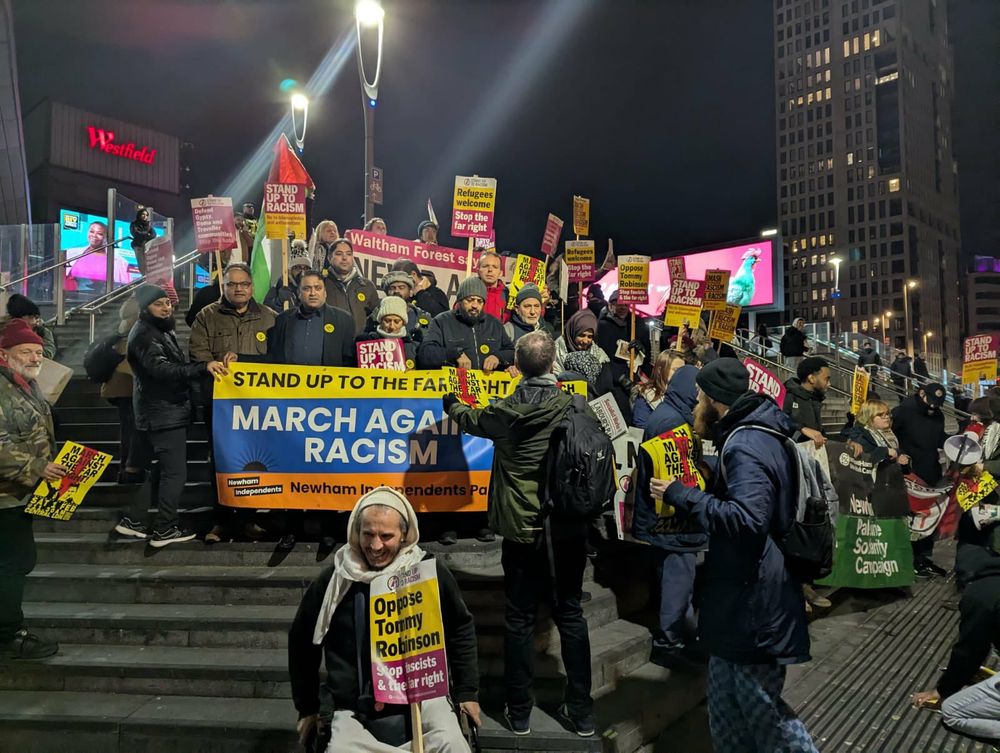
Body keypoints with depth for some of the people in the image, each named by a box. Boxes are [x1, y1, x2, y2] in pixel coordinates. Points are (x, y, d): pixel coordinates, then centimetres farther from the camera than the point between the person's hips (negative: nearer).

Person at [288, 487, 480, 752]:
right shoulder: (335, 580, -3)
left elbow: (461, 630, 11)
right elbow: (302, 641, 13)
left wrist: (467, 692, 11)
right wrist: (307, 707, 16)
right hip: (356, 708, 2)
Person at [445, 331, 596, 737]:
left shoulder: (503, 412, -6)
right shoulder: (577, 407, -9)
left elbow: (471, 419, 16)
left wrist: (451, 405, 37)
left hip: (522, 529, 0)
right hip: (569, 528, 1)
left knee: (519, 619, 11)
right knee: (570, 614, 13)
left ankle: (519, 712, 23)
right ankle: (581, 712, 22)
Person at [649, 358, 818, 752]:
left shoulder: (745, 445, -22)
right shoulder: (752, 434, 11)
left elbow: (746, 519, -34)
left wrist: (682, 496, -26)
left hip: (754, 603, -10)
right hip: (741, 597, 10)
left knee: (761, 711, 5)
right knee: (727, 706, 20)